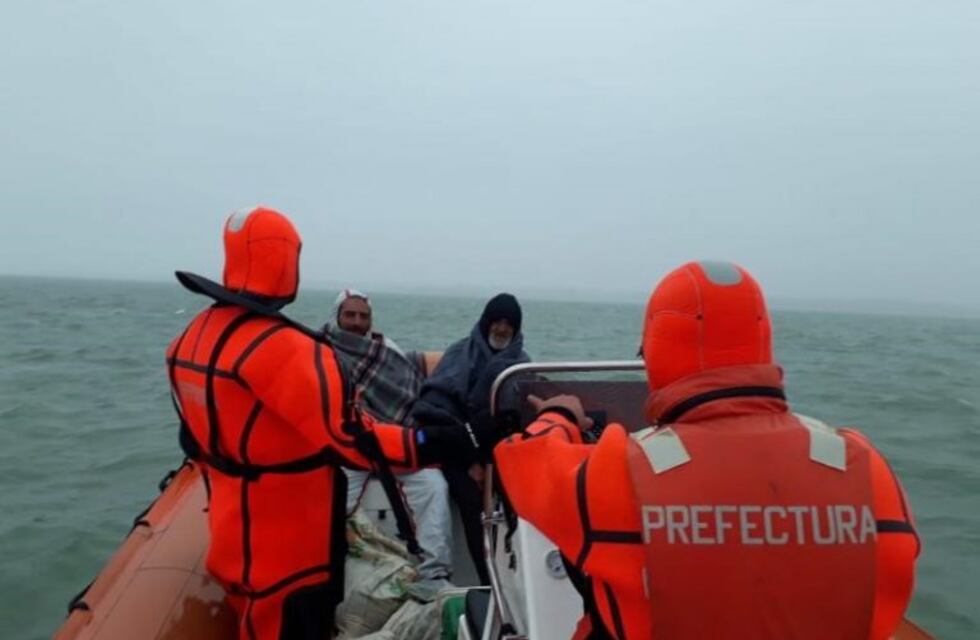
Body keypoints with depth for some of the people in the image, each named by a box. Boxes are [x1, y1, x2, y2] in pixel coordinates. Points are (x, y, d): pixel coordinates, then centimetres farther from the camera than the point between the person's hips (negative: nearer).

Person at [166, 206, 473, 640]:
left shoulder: (193, 338, 2)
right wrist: (427, 445, -32)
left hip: (236, 532, 9)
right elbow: (346, 436, -32)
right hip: (287, 547, -9)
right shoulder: (280, 348, -28)